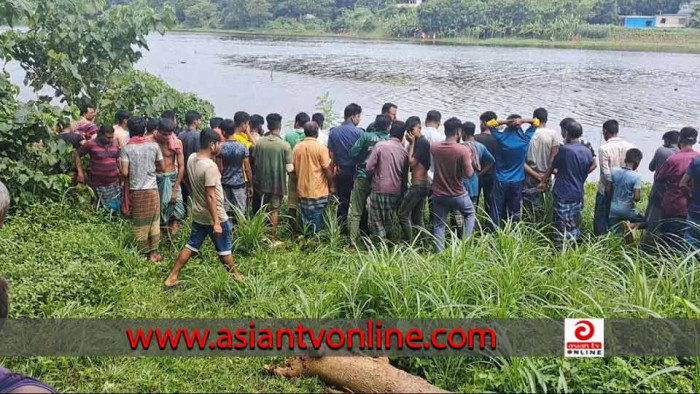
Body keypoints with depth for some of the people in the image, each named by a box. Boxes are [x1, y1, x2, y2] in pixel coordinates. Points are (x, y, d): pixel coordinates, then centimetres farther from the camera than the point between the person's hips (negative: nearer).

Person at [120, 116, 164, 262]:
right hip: (152, 189, 2)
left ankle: (143, 254, 13)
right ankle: (154, 252, 16)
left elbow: (124, 173, -12)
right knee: (154, 222, 12)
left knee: (140, 224, 7)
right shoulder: (153, 145, -1)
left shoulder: (126, 148, -7)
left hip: (136, 191, -1)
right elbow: (161, 167, 6)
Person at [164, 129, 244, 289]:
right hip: (213, 216, -7)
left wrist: (214, 155, 9)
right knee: (224, 250, 11)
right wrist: (216, 222, -24)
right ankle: (236, 277, 30)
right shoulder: (210, 166, -27)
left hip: (198, 214, 8)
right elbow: (210, 196, -27)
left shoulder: (191, 158, -2)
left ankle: (171, 278, 18)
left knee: (191, 245, 17)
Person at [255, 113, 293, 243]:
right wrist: (293, 166, 6)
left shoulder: (259, 143, -5)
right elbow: (289, 169, -16)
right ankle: (273, 239, 12)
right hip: (278, 183, -3)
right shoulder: (285, 145, -15)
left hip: (263, 182, 3)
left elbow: (256, 164, 2)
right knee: (275, 210, 6)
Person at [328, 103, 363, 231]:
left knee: (342, 201, 11)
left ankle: (342, 228, 15)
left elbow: (331, 154, 3)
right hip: (355, 171, -3)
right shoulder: (358, 132, -12)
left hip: (341, 172, 4)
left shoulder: (333, 132, 0)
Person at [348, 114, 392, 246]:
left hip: (362, 177, -1)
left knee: (355, 212, 4)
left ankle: (353, 243, 0)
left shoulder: (366, 136, -6)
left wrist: (361, 163, 9)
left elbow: (353, 154, -9)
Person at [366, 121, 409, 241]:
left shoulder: (380, 145, -10)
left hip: (379, 188, -3)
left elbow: (369, 168, -10)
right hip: (396, 190, 4)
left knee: (377, 218, 7)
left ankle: (382, 241, -8)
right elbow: (405, 176, 9)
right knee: (389, 219, 17)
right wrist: (402, 192, 21)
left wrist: (373, 177, 11)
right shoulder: (404, 152, 2)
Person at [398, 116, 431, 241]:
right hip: (422, 184, 10)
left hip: (418, 184, -10)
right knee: (417, 217, 13)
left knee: (403, 213, -6)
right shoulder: (418, 142, 15)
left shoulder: (422, 142, -14)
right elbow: (412, 162, 10)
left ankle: (409, 244, -2)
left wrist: (411, 143, -11)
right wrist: (412, 143, 3)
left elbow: (412, 163, -17)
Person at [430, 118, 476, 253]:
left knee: (439, 226, 10)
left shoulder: (434, 147, -6)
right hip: (458, 194, -2)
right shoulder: (463, 150, -18)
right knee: (470, 214, 24)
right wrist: (469, 160, -1)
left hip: (438, 194, 2)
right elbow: (468, 174, -17)